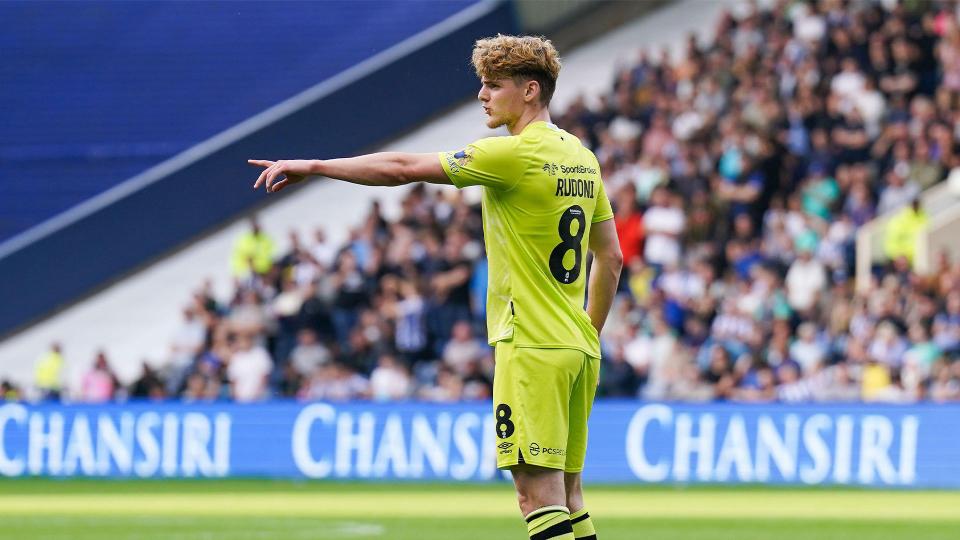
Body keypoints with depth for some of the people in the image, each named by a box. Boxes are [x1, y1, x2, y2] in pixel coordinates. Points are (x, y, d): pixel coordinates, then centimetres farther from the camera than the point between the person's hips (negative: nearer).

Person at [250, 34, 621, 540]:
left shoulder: (515, 154, -12)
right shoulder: (583, 158, 14)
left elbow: (404, 168, -12)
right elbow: (611, 258, 20)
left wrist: (313, 166, -6)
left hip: (531, 347, -9)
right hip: (578, 350, 9)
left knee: (539, 493, -12)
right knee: (566, 494, 10)